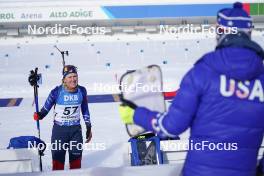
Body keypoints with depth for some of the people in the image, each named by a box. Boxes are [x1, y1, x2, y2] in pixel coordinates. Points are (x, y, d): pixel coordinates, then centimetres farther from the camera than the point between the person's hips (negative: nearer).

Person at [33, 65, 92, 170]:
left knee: (76, 159, 13)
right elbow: (46, 108, -7)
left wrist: (88, 128, 10)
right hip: (59, 130, -3)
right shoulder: (57, 92, -16)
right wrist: (39, 115, -26)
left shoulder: (81, 91, -5)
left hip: (76, 130, 3)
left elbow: (85, 110, 8)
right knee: (58, 159, 3)